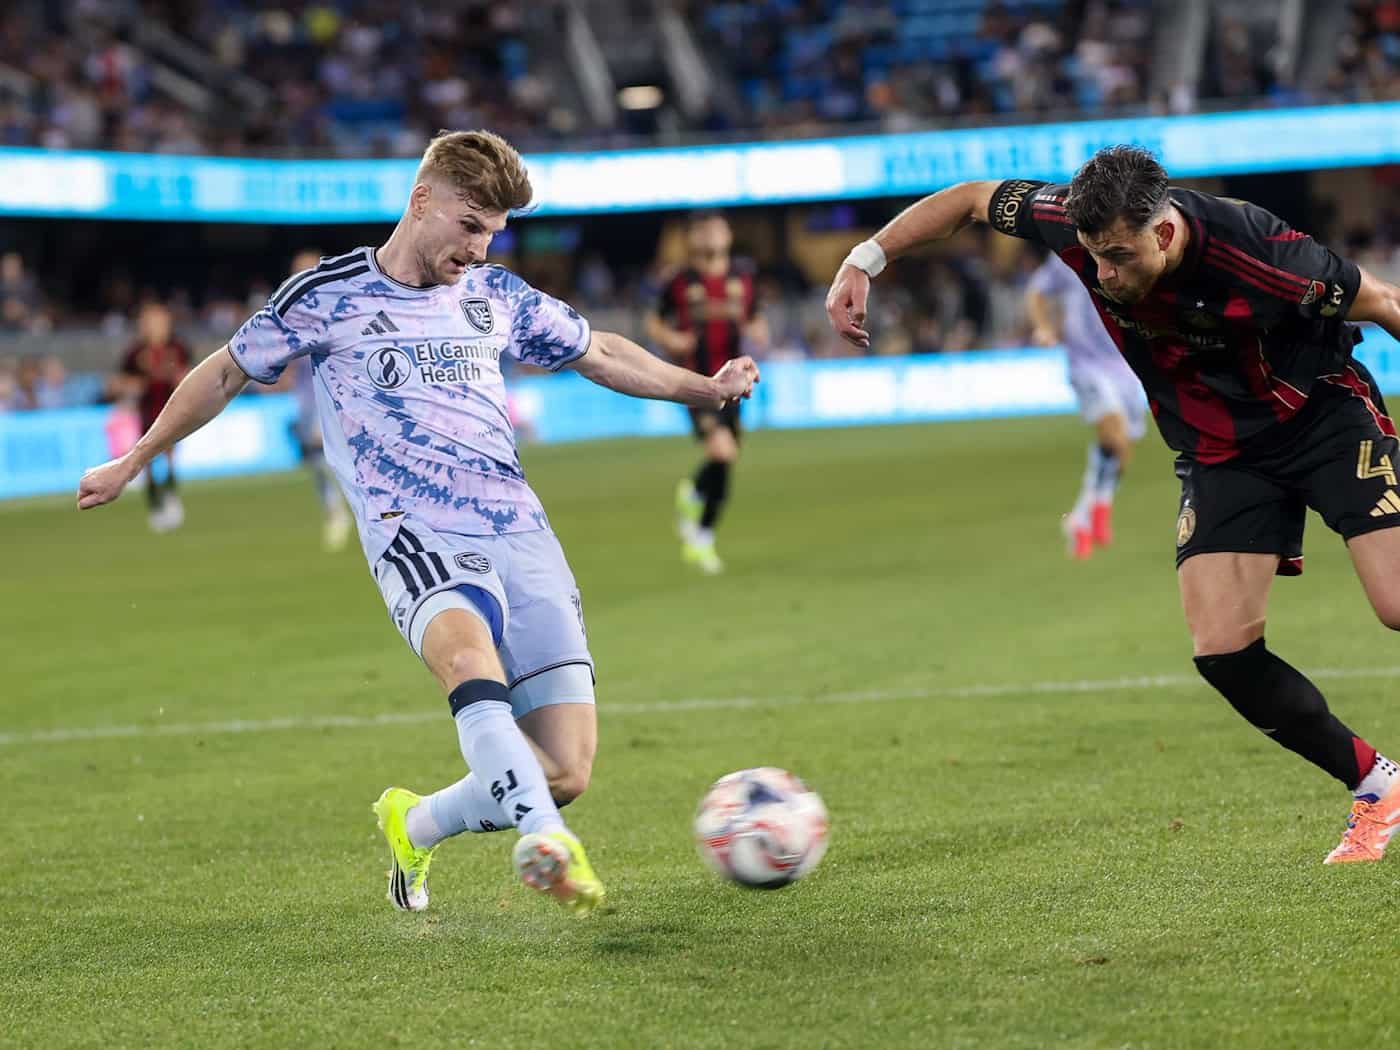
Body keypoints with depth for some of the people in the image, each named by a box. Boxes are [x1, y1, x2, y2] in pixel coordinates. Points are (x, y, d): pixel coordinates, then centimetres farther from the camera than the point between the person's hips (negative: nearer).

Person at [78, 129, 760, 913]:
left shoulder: (498, 296, 17)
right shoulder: (328, 296, 7)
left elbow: (600, 354, 32)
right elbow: (226, 375, 19)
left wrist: (706, 388, 19)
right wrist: (133, 463, 26)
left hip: (520, 533, 4)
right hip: (415, 531, -4)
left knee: (566, 773, -7)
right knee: (469, 649, -41)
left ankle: (416, 825, 20)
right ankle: (547, 843, -56)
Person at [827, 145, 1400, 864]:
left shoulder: (1256, 256, -32)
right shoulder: (1075, 223, -20)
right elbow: (968, 199, -2)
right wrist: (863, 261, -5)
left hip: (1326, 415, -4)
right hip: (1219, 451, 4)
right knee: (1223, 649, -10)